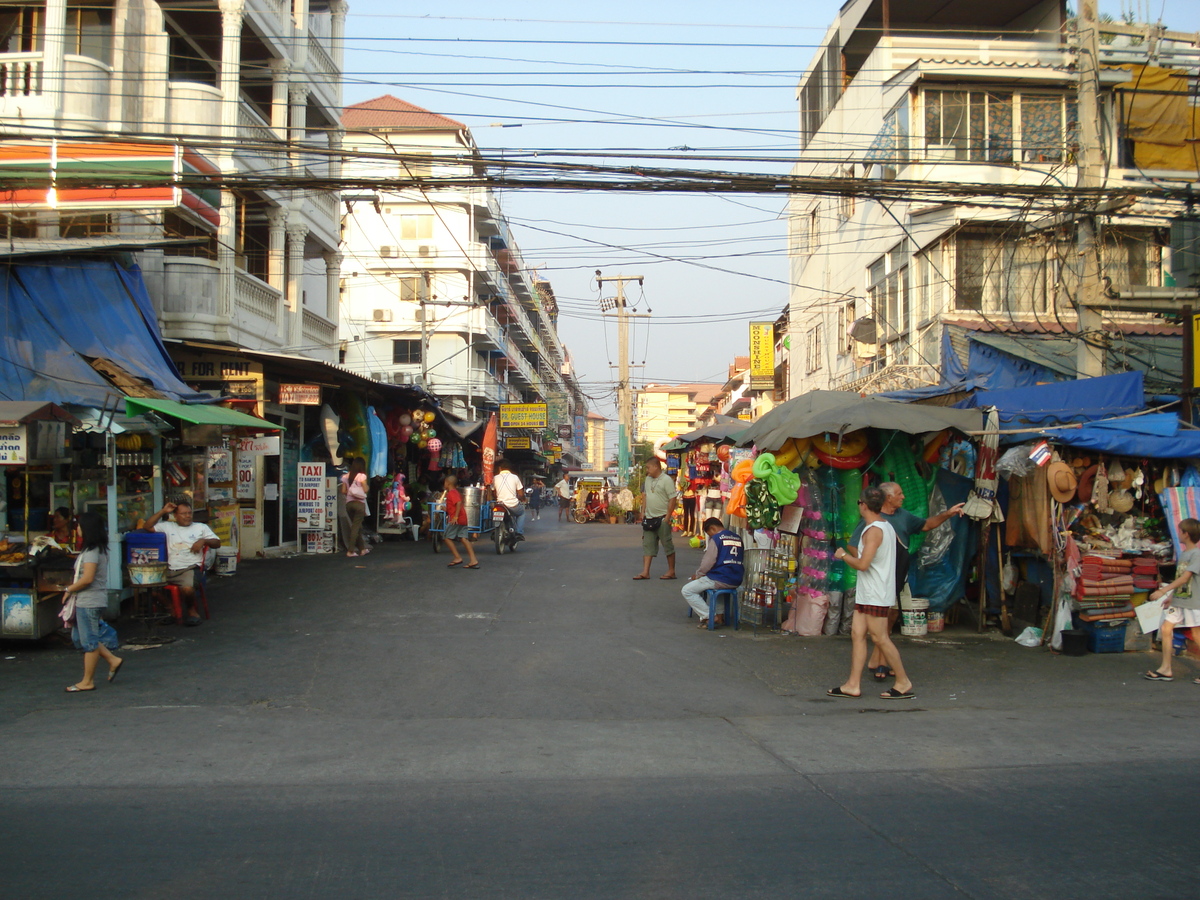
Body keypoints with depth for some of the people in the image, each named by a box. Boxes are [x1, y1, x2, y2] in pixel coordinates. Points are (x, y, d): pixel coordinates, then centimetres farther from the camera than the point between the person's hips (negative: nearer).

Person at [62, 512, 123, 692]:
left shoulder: (91, 552, -18)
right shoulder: (99, 549, 12)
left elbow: (87, 578, -24)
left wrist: (69, 589, -10)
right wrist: (72, 588, 9)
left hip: (90, 601, -10)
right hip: (87, 601, 10)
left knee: (89, 640, -1)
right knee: (80, 636, 18)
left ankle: (87, 682, 8)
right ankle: (113, 660, 19)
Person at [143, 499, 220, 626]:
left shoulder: (201, 527, 19)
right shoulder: (168, 527, 21)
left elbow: (217, 543, 15)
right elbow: (148, 527, 12)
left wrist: (203, 541, -5)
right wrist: (163, 511, 9)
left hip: (190, 568, -3)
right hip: (170, 571, 3)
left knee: (187, 588, -34)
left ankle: (192, 610, -1)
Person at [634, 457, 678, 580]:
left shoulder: (666, 480, -13)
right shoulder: (648, 479, 11)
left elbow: (673, 499, -15)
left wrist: (667, 517, -17)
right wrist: (643, 512, 12)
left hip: (662, 519, -8)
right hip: (649, 518, 8)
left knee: (667, 544, 1)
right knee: (647, 545, 5)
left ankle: (671, 571, 9)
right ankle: (645, 572, 5)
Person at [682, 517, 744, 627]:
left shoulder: (716, 538, -8)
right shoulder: (738, 539, 14)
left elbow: (708, 562, -11)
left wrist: (697, 575, 8)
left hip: (720, 580, -8)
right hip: (736, 581, 8)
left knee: (687, 591, 3)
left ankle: (709, 617, -7)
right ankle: (719, 614, 20)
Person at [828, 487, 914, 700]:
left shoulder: (874, 530, -17)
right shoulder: (886, 527, 15)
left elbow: (863, 564, -24)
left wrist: (843, 555, -9)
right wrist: (849, 549, 31)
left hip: (875, 595, -10)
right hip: (867, 594, 10)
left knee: (880, 638, -4)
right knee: (857, 634, 6)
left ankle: (904, 683, 5)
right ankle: (853, 684, 5)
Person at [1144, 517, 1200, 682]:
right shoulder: (1183, 554, 13)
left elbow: (1185, 577, -19)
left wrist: (1163, 591, -22)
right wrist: (1171, 596, 16)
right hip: (1179, 601, 8)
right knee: (1165, 628, 0)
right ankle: (1166, 670, 4)